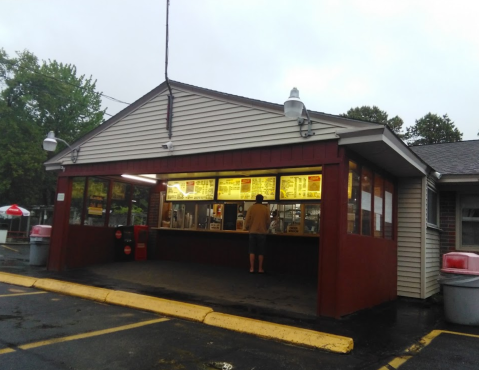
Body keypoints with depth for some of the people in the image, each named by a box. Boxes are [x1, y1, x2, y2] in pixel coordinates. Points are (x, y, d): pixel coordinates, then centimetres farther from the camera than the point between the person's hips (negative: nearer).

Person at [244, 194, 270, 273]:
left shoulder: (251, 208, -3)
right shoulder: (266, 209, -2)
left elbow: (247, 220, -3)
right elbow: (268, 221, 1)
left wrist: (247, 227, 16)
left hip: (253, 232, 0)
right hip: (262, 232, 0)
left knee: (252, 250, 6)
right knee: (261, 251, 6)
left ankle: (252, 268, 3)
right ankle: (260, 268, 8)